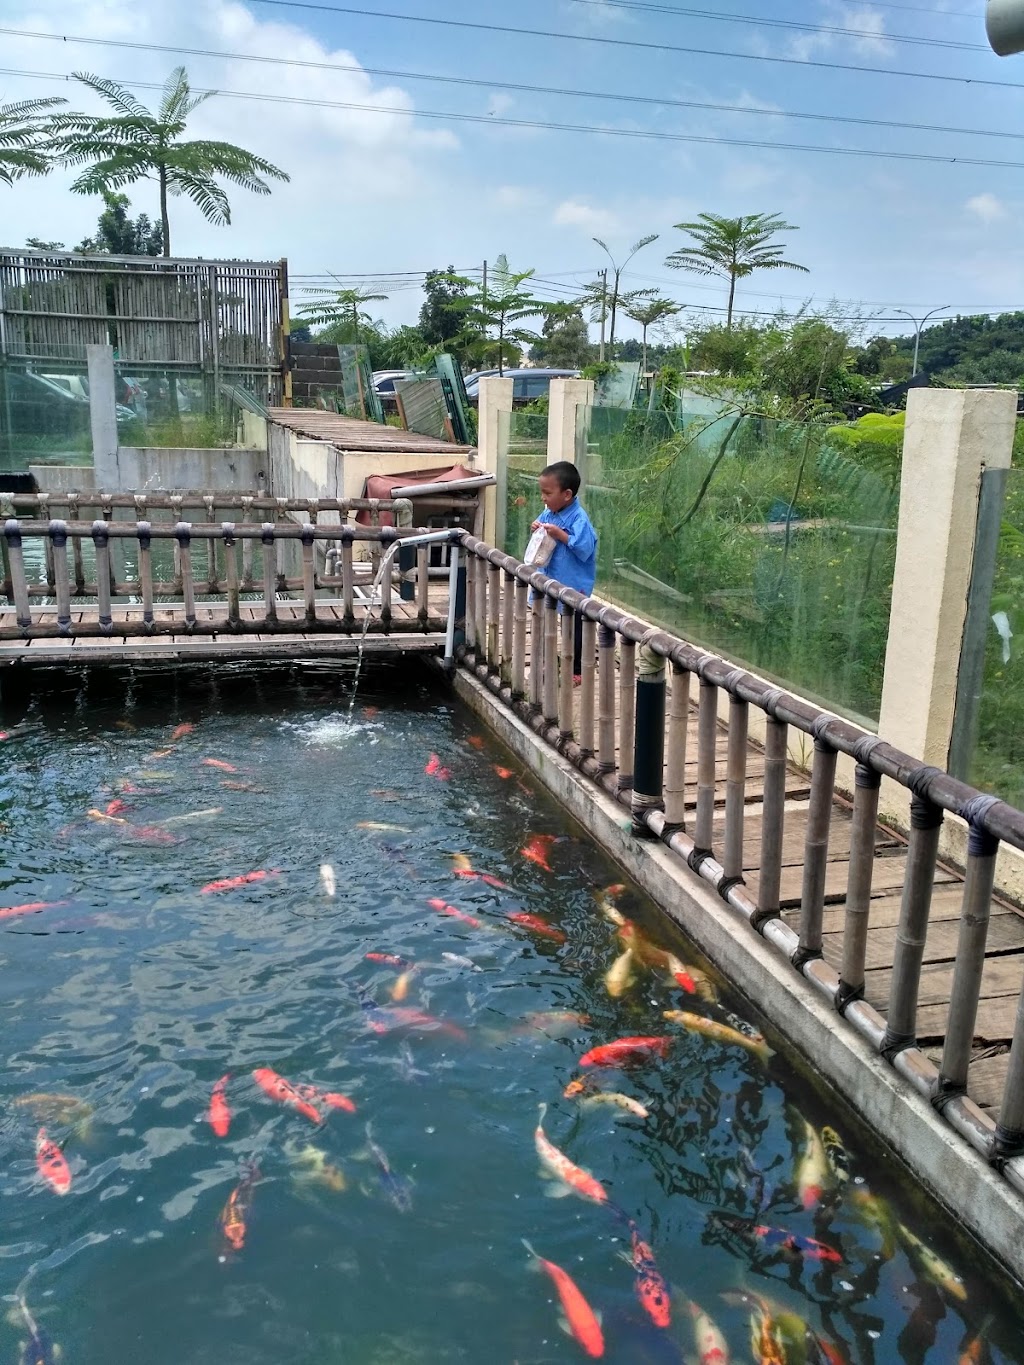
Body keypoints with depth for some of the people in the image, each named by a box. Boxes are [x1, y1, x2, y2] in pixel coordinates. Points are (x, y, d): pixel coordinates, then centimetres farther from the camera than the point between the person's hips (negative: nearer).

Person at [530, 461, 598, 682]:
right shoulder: (548, 513, 4)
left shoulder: (579, 518, -19)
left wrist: (560, 534, -28)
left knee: (574, 627, 5)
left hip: (574, 585, -7)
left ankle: (577, 670, 16)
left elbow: (584, 549, -27)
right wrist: (538, 530, -4)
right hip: (552, 581, 7)